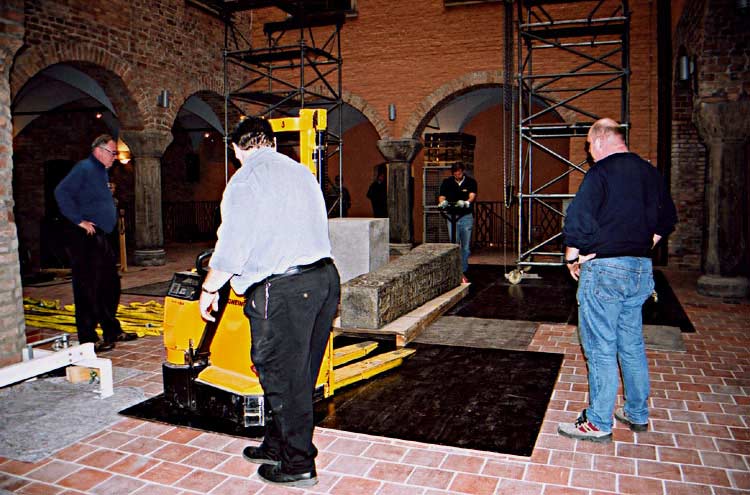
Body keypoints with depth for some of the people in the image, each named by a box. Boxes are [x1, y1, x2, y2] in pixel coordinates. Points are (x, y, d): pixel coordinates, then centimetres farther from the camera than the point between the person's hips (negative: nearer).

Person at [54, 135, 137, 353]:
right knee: (88, 289, -4)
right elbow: (62, 192, -22)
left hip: (101, 237, 10)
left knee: (110, 285, 14)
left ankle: (112, 332, 25)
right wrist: (79, 221, -22)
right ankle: (88, 340, 3)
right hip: (85, 237, -10)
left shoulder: (101, 171, 19)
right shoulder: (84, 168, -11)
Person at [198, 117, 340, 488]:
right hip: (325, 277, 8)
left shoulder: (245, 180, -7)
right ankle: (276, 445, 33)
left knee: (283, 377, 6)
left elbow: (232, 245, -11)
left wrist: (208, 289, 3)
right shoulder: (301, 171, 16)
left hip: (282, 290, -8)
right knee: (299, 375, 17)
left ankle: (298, 465, 18)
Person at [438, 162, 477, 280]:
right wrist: (442, 202, -30)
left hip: (466, 217, 0)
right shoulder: (447, 182, 4)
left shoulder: (470, 182, 0)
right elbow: (441, 197, -5)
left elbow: (472, 196, -15)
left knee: (466, 247, 4)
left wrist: (466, 202, -38)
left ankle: (463, 272, 14)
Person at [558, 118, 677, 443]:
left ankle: (598, 424, 9)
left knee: (601, 349, 0)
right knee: (632, 345, 18)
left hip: (604, 269, -8)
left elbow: (578, 220, -21)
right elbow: (667, 220, 19)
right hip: (640, 269, 8)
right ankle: (637, 414, 30)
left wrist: (573, 257, -7)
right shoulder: (649, 172, 11)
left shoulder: (601, 172, -12)